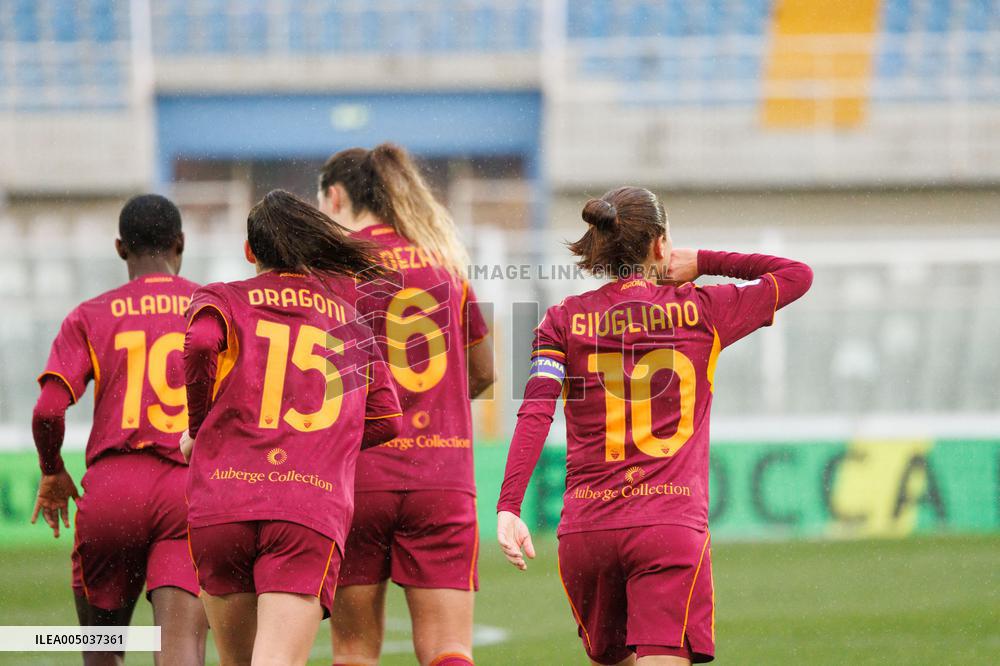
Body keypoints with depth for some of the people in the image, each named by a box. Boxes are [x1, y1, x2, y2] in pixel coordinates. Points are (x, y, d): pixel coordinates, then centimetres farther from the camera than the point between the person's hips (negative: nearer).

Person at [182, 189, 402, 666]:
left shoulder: (222, 300, 14)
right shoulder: (353, 323, 23)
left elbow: (201, 345, -9)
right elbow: (385, 421, 19)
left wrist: (197, 427, 6)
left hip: (221, 507, 0)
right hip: (315, 510, 0)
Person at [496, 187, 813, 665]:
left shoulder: (564, 320, 6)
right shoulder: (701, 311, 5)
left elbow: (535, 413, -7)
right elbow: (798, 275, 16)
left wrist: (509, 507, -12)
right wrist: (703, 263, 14)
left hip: (585, 530, 2)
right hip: (672, 524, -2)